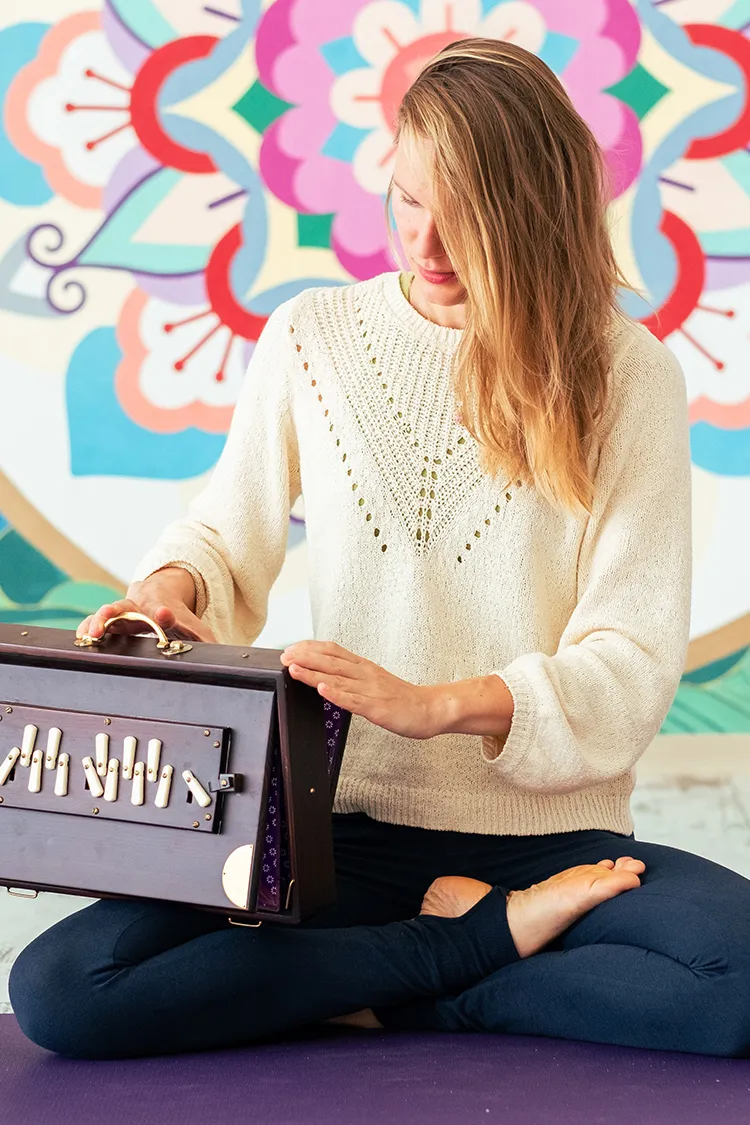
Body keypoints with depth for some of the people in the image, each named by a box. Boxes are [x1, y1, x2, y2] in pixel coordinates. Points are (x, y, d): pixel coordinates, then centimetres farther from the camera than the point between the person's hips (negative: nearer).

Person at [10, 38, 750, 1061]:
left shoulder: (625, 371, -1)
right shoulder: (311, 338, 6)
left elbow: (634, 665, -5)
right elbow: (228, 536, 18)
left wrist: (438, 705, -20)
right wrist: (172, 585, -6)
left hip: (553, 842, -1)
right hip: (347, 833, 2)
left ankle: (379, 996, -11)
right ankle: (480, 939, -8)